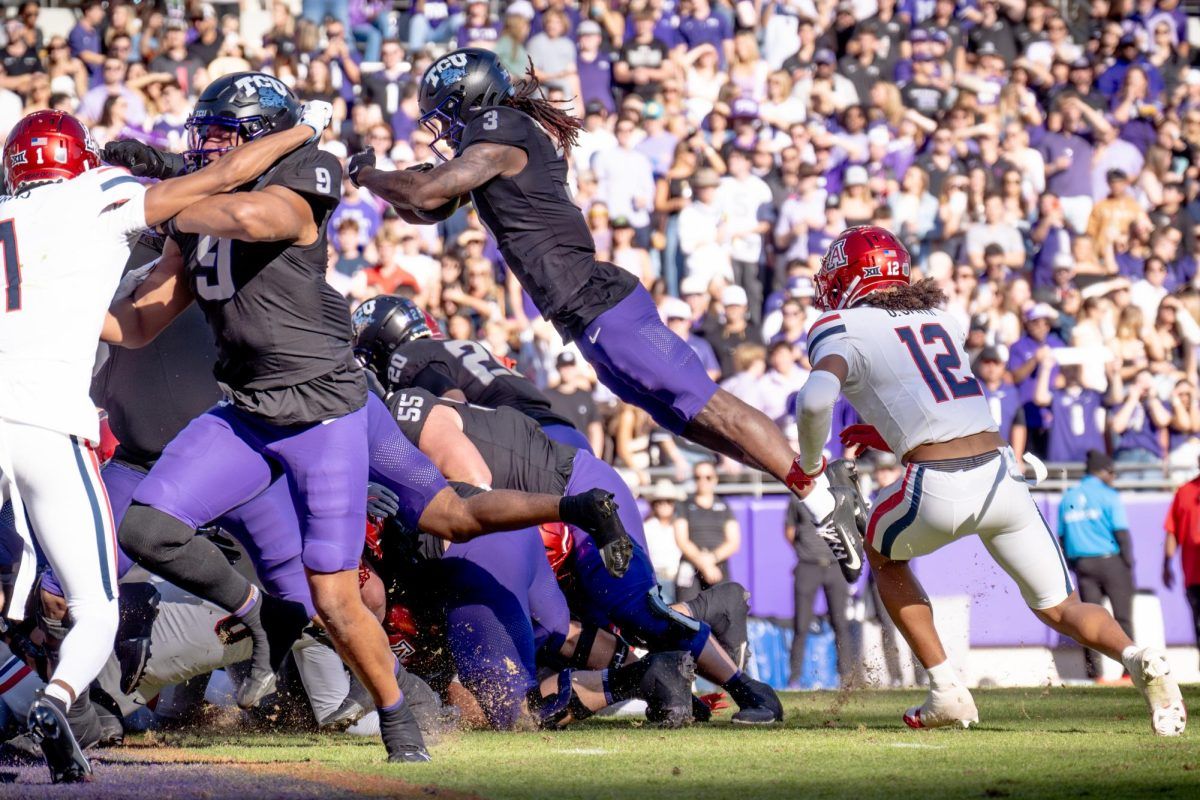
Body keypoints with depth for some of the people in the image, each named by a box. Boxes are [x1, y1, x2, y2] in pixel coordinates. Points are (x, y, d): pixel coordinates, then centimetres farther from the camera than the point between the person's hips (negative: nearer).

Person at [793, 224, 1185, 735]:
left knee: (885, 555, 28)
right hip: (1003, 473, 5)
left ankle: (947, 691, 17)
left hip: (938, 487, -5)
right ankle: (1136, 658, -17)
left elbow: (816, 401, -16)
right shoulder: (941, 319, 23)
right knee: (1059, 607, 14)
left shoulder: (842, 329, 3)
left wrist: (808, 464, 2)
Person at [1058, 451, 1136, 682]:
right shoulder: (1109, 496, -6)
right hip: (1111, 559, -4)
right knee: (1122, 616, 1)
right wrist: (1129, 563, -4)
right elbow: (1121, 532, -10)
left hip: (1081, 563, 4)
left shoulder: (1068, 497, 11)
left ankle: (1093, 670, -2)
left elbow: (1061, 535, 12)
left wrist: (1071, 565, 17)